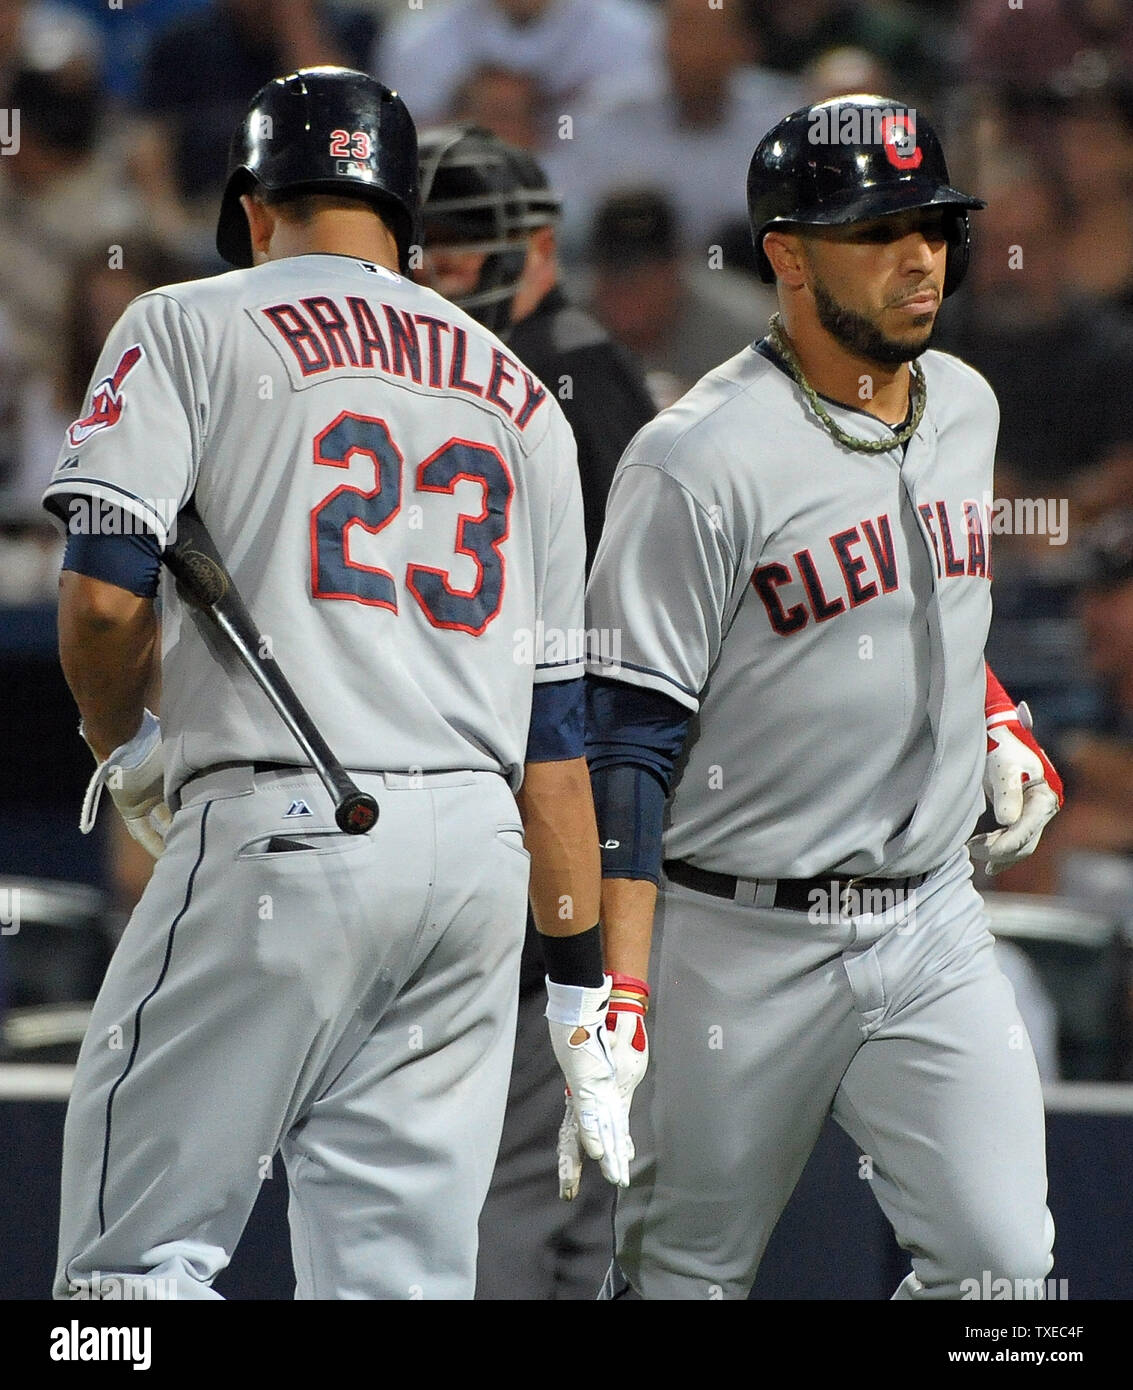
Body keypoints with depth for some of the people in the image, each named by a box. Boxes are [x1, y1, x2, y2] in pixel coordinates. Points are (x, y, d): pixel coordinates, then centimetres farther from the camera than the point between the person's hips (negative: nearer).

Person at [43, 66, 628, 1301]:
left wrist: (121, 751, 12)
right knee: (403, 1273, 6)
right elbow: (554, 721, 16)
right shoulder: (519, 399, 20)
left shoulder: (189, 329, 5)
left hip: (279, 835, -5)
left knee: (135, 1257, -3)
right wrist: (581, 980, 17)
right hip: (480, 857, 5)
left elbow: (103, 594, -8)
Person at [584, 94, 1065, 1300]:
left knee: (1000, 1261, -7)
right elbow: (625, 739, -16)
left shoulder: (964, 408, 8)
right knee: (689, 1277, 6)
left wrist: (995, 724, 11)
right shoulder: (700, 462, -15)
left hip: (931, 927, 5)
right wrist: (619, 995, -22)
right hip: (741, 942, -5)